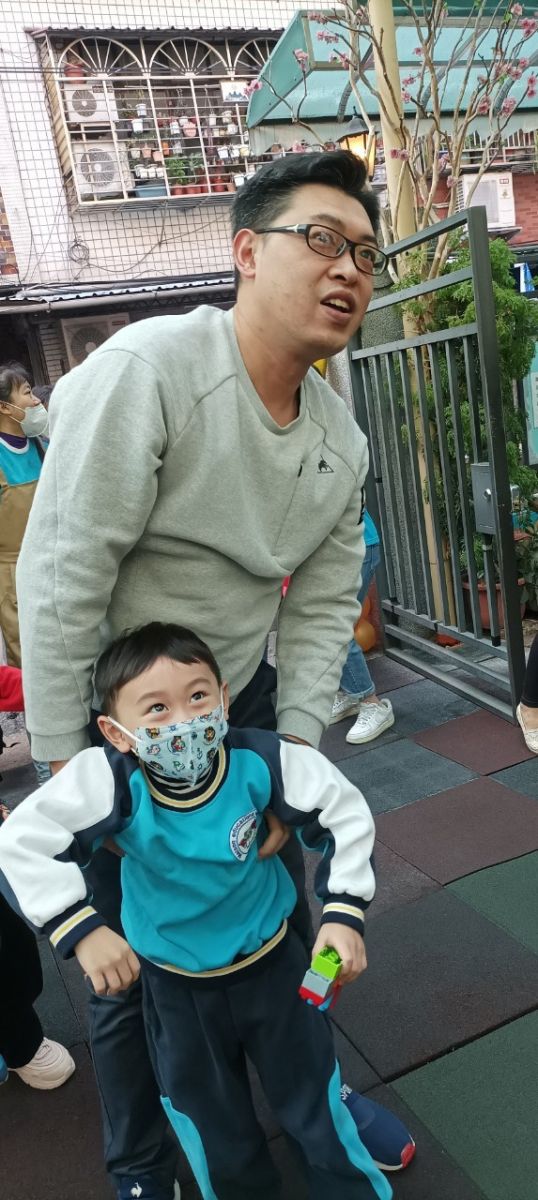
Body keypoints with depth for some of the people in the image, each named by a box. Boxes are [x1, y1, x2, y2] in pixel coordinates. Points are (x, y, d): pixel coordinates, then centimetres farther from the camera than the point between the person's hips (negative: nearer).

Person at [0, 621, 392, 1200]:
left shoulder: (261, 761, -28)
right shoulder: (112, 781, -31)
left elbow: (343, 814, -15)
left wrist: (343, 912, -18)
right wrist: (82, 929, -30)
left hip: (272, 960, 0)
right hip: (175, 983, 0)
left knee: (313, 1093, 21)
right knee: (207, 1120, 23)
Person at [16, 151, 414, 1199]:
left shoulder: (342, 443, -3)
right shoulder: (146, 371, -25)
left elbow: (321, 609, 0)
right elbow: (59, 583, -25)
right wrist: (64, 775, -18)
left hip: (241, 701, 6)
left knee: (285, 915, 20)